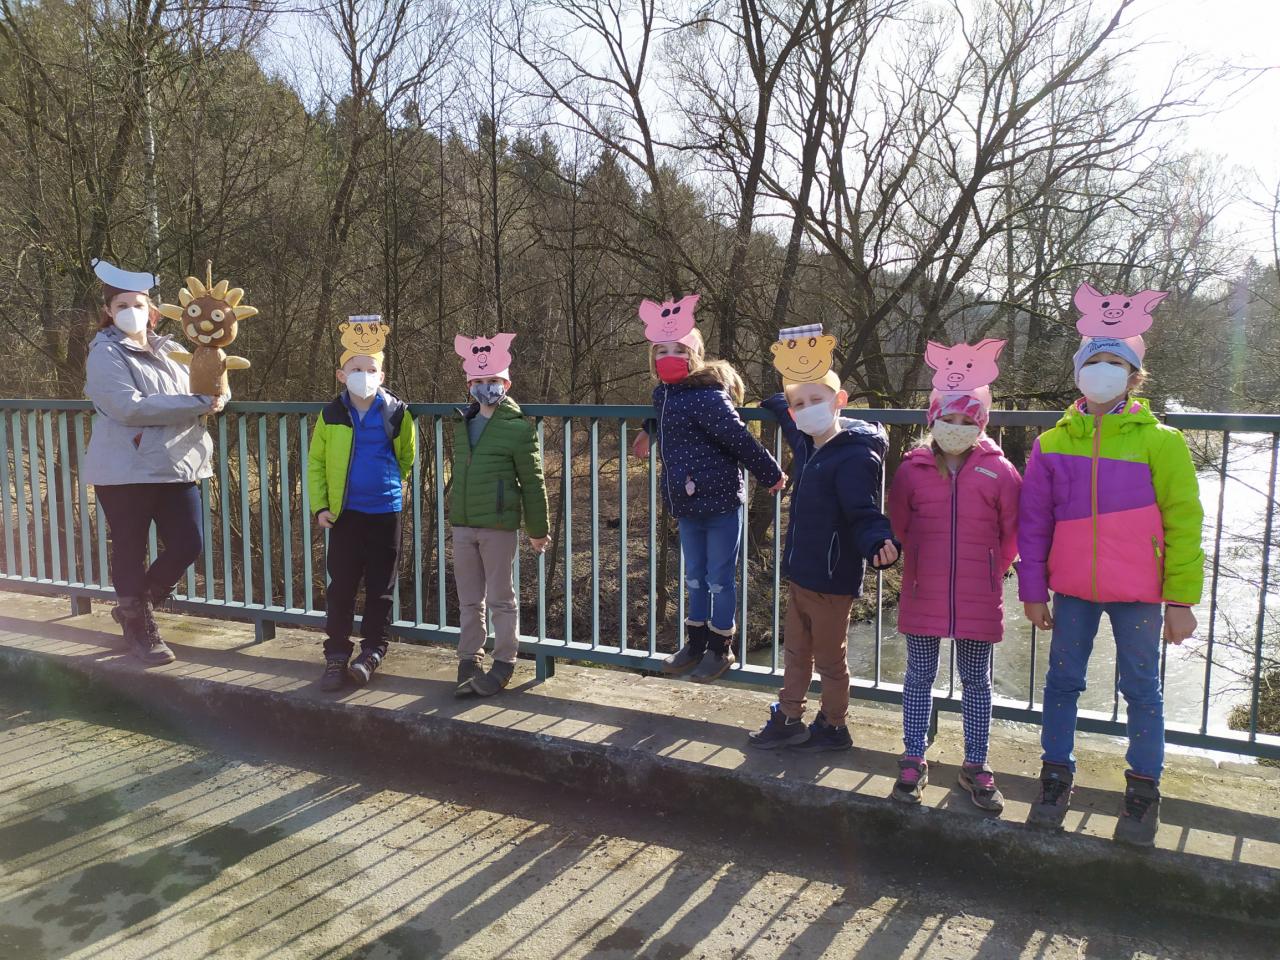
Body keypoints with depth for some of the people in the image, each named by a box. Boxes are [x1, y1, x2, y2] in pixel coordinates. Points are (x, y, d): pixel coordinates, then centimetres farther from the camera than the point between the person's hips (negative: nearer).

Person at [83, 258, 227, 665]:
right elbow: (131, 408, -19)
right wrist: (197, 403, -21)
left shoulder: (169, 350, 13)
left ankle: (134, 607, 28)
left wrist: (215, 396, -10)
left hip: (177, 465, 5)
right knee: (130, 551, 5)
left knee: (187, 545, 3)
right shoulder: (106, 355, -6)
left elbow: (205, 390, 16)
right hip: (125, 471, -5)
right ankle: (139, 628, 23)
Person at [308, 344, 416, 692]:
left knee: (381, 586, 8)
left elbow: (406, 457, 10)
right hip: (344, 512, 0)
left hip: (385, 511, 0)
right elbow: (316, 463, 3)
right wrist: (320, 505, -3)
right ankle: (337, 655, 14)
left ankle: (373, 652, 21)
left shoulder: (397, 413, -5)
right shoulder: (331, 415, -3)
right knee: (341, 585, 4)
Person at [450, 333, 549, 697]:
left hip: (499, 525, -5)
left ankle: (503, 663, 16)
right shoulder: (462, 424, 10)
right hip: (463, 525, 6)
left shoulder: (518, 427, -7)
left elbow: (533, 482, -5)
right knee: (469, 599, 12)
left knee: (501, 598, 4)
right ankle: (469, 660, 22)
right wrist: (455, 514, 18)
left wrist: (538, 529, -2)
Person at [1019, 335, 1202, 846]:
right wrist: (1033, 590, 4)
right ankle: (1056, 776, 24)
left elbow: (1183, 521, -2)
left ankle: (1144, 789, 22)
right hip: (1073, 589, 2)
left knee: (1141, 689, 7)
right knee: (1062, 682, 9)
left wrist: (1181, 599, -6)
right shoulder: (1052, 444, 4)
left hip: (1138, 592, -2)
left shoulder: (1159, 441, -2)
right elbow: (1032, 523, 6)